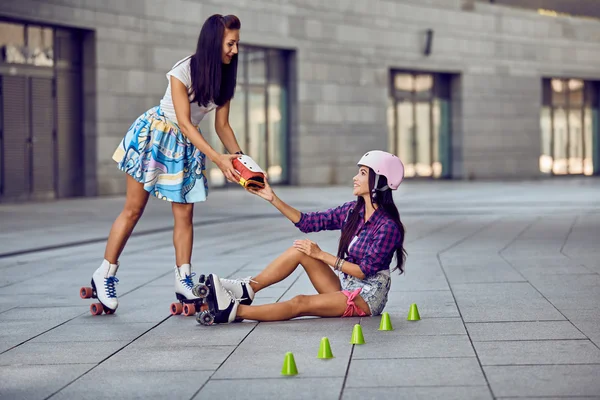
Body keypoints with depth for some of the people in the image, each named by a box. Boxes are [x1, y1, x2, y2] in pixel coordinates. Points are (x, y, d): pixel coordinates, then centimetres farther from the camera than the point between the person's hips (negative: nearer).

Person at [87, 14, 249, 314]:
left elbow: (222, 125, 0)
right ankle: (104, 276, 8)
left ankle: (183, 282, 5)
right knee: (133, 209, -1)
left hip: (187, 145, 6)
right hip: (154, 133, -5)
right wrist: (218, 159, -32)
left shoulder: (224, 77, -5)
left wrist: (238, 156, -16)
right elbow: (184, 122, -25)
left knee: (184, 214, 0)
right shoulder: (183, 71, -23)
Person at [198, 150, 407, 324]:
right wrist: (273, 199, -5)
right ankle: (246, 290, -16)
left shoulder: (388, 227, -18)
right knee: (299, 251, -11)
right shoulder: (351, 211, 5)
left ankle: (234, 311, -35)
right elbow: (307, 222, 4)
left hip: (367, 296, -8)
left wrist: (321, 255, -15)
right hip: (344, 285, 8)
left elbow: (365, 270, -19)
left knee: (300, 303, -28)